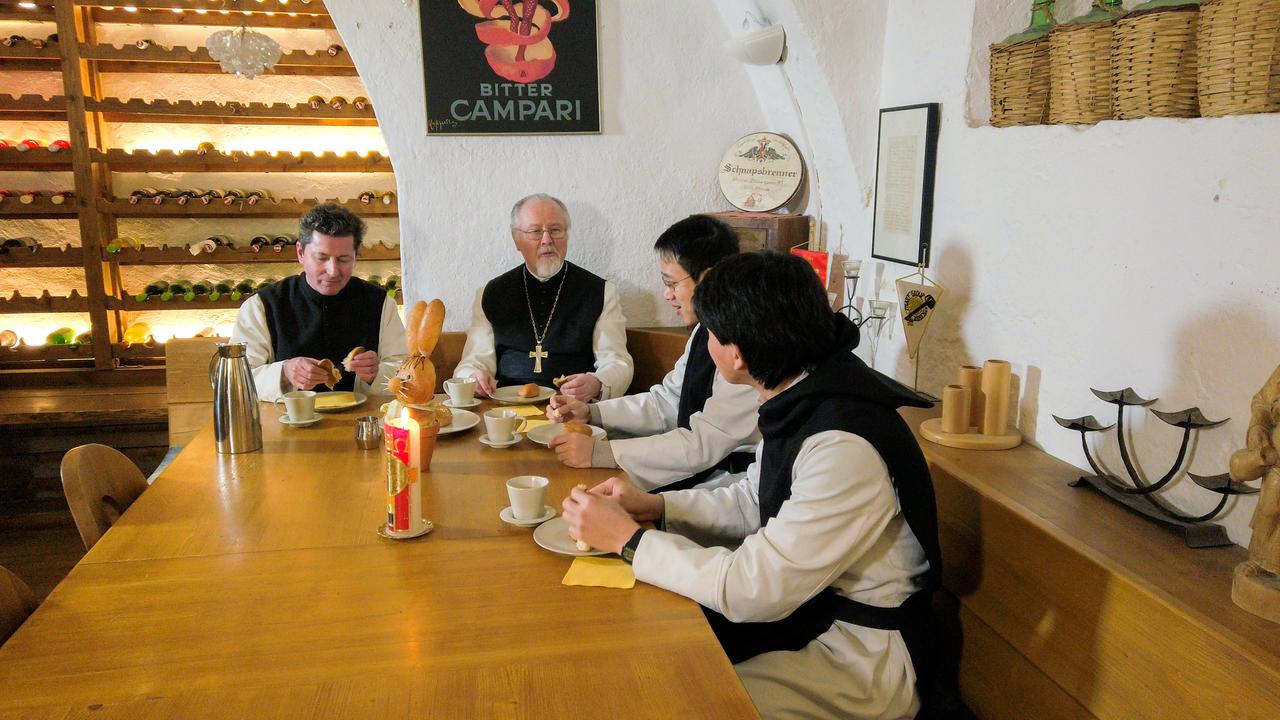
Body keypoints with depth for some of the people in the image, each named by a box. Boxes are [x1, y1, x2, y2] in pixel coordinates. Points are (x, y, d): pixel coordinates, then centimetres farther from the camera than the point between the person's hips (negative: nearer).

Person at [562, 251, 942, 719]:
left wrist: (628, 538, -19)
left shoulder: (845, 448, -31)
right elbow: (753, 502, 11)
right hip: (801, 605, 8)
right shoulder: (802, 401, -3)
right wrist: (655, 506, -2)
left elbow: (750, 591, -28)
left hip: (858, 657, -8)